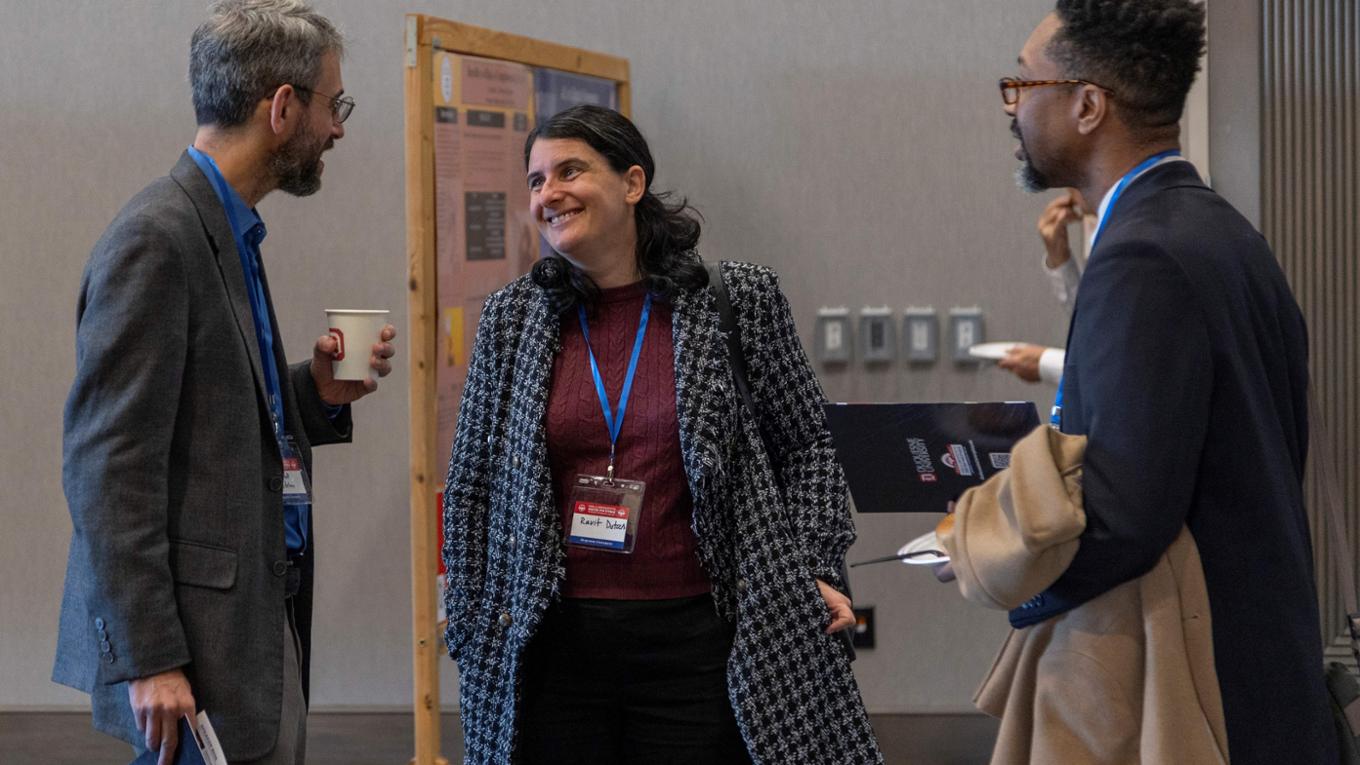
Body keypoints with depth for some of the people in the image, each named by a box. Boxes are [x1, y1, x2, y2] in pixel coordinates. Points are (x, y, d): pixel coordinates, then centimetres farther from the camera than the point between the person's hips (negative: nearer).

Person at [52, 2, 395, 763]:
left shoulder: (229, 233, 14)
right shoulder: (155, 240, -15)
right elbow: (109, 464, -19)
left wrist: (316, 393, 3)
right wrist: (147, 660, -21)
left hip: (264, 615, 9)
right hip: (202, 643, -9)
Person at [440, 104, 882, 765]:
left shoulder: (739, 300, 0)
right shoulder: (511, 318, 5)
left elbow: (804, 449, 7)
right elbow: (471, 488, 11)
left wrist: (818, 571, -4)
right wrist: (472, 630, 7)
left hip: (698, 640, -2)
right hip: (555, 646, 2)